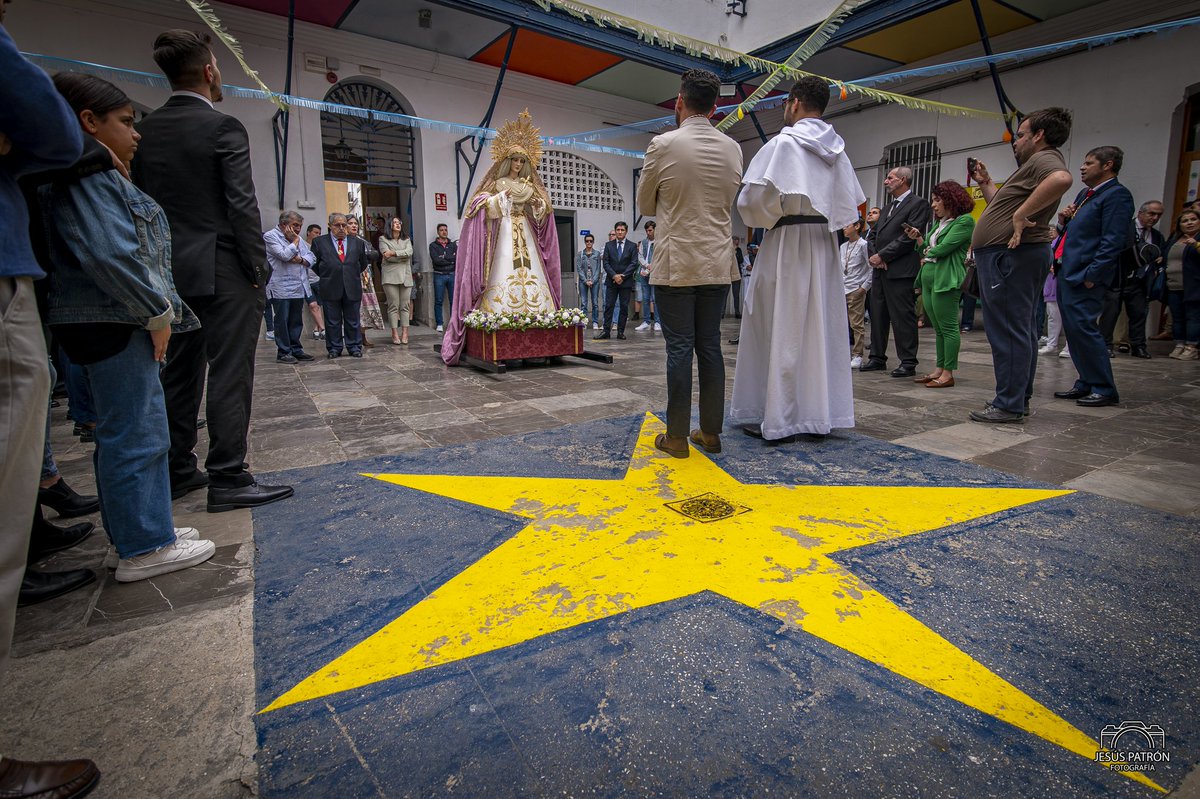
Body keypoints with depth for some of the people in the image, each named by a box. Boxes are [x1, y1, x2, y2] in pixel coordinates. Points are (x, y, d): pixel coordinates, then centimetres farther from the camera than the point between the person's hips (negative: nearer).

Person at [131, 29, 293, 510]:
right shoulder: (224, 128, -7)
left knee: (179, 371, 13)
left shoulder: (145, 131, 12)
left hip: (171, 272, 7)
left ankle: (177, 470, 21)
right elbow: (242, 206, -14)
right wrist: (258, 269, -9)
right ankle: (228, 479, -3)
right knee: (229, 374, -5)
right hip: (223, 271, -7)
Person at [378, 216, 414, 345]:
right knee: (393, 306, -5)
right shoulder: (383, 239, 9)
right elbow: (387, 256, -7)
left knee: (404, 306, 0)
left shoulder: (407, 239, 18)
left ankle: (404, 333, 1)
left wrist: (393, 253, -11)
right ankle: (395, 334, -3)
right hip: (391, 276, -3)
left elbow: (409, 252, -2)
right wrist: (403, 257, -4)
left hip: (406, 276, 3)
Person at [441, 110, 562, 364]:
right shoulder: (496, 184, 8)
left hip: (526, 236, 4)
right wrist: (503, 196, -14)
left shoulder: (529, 186, 20)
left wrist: (537, 203, -3)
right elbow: (484, 208, -3)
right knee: (504, 276, -14)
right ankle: (501, 317, -17)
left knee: (530, 276, -5)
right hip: (503, 236, -4)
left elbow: (543, 212, 17)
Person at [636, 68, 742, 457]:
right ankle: (711, 432, 16)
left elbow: (644, 203, 5)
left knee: (679, 349, -1)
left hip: (676, 265, -4)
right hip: (718, 265, 4)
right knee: (710, 347, 9)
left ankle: (677, 436, 5)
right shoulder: (733, 149, 7)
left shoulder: (663, 145, -7)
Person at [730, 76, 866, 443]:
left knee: (781, 329, -4)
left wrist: (763, 219, 3)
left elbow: (754, 196, -15)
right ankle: (820, 413, 15)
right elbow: (854, 204, 16)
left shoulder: (784, 142, -8)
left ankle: (778, 419, -1)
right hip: (825, 245, 7)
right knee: (822, 327, 9)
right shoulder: (837, 148, 13)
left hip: (788, 243, -7)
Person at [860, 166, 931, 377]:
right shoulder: (888, 207, 22)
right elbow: (873, 234, 19)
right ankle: (878, 358, 19)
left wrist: (882, 255, -13)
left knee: (903, 317, -6)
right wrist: (873, 255, 0)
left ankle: (908, 363, -1)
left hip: (900, 272, -8)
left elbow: (910, 237, -14)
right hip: (880, 270, 8)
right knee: (877, 316, 10)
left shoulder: (918, 204, -3)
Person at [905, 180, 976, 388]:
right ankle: (939, 369, 14)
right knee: (938, 328, 10)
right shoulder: (939, 223, 22)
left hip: (945, 279, -8)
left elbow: (943, 248, -13)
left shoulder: (965, 220, -4)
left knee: (948, 327, -6)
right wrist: (918, 238, 4)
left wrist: (928, 253, 4)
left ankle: (948, 373, -4)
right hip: (928, 278, 9)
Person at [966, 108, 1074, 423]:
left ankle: (1009, 405, -9)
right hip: (1016, 255, 12)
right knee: (1021, 330, 13)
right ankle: (1019, 398, 22)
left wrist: (1022, 214, -26)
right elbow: (1004, 207, 30)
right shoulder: (1036, 164, 26)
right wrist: (985, 183, 30)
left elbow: (1062, 179, -31)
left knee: (1008, 331, -11)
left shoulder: (1043, 158, -8)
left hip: (1009, 255, -12)